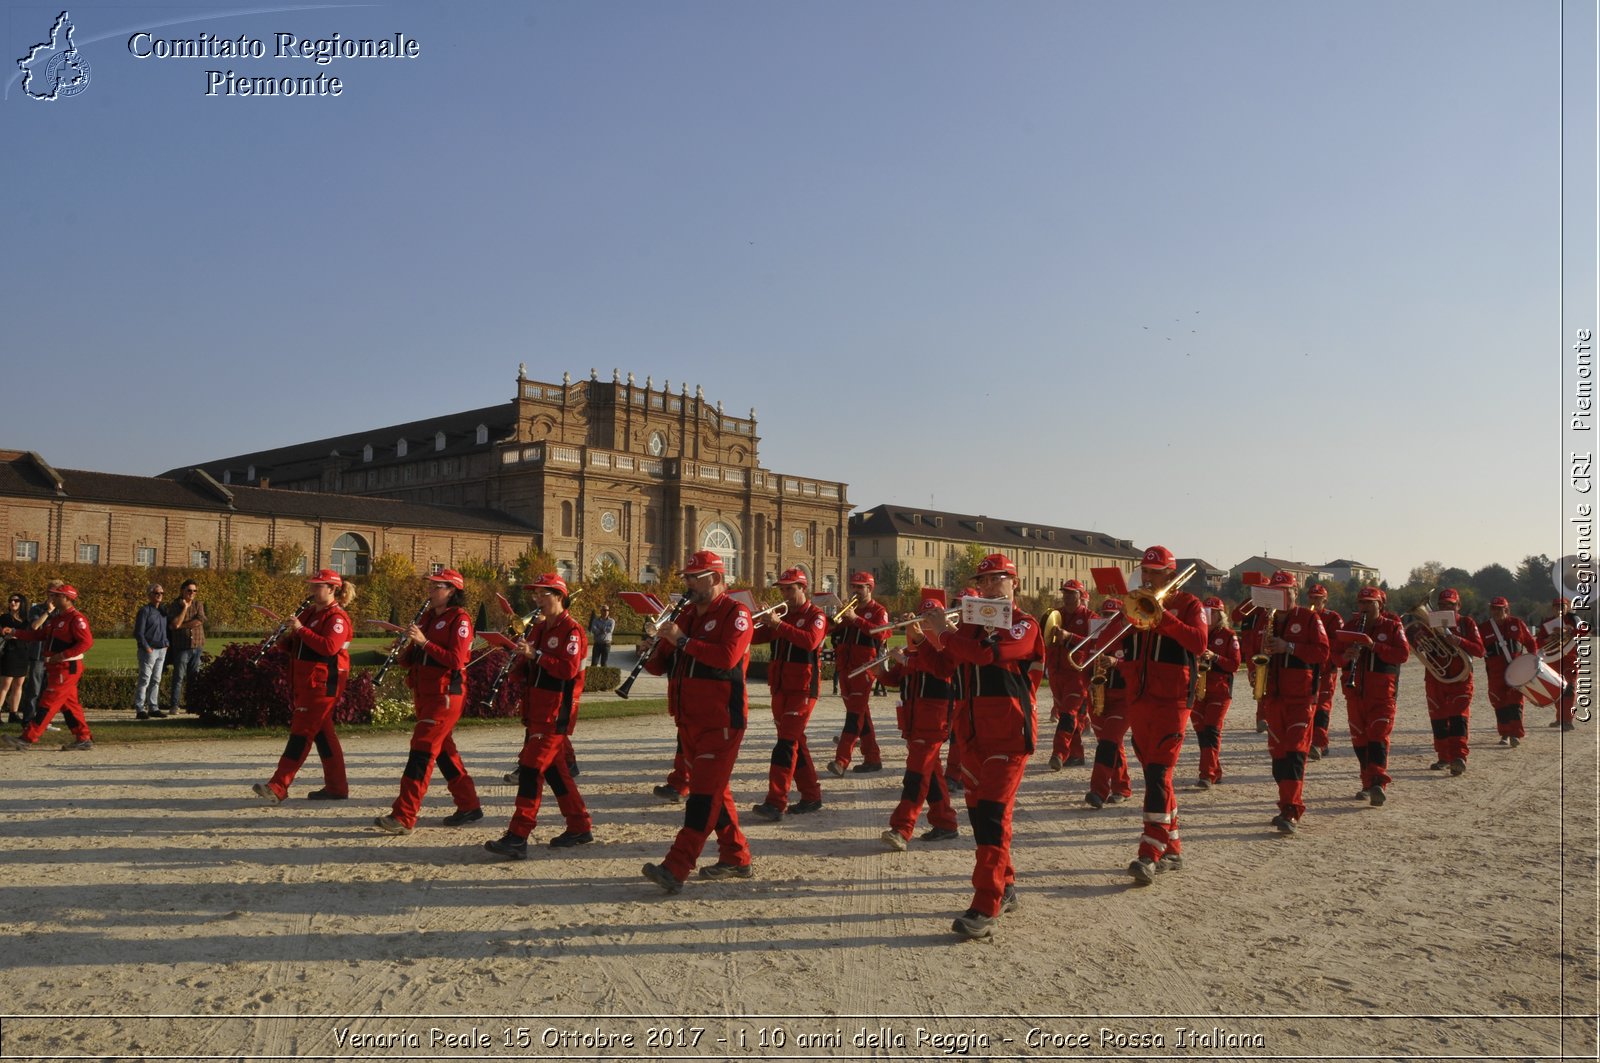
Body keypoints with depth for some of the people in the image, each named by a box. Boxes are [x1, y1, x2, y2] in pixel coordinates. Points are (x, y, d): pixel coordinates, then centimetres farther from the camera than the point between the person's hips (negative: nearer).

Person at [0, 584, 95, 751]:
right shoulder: (56, 618, 18)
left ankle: (28, 739, -6)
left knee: (48, 703, -7)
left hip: (67, 668, -10)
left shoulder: (76, 618, -14)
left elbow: (87, 642, -23)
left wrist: (62, 655, -23)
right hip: (56, 668, 10)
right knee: (69, 704, 10)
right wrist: (14, 632, 7)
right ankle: (84, 739, 13)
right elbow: (37, 634, 18)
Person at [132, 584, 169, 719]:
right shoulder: (145, 610, -7)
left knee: (156, 680, 9)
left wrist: (166, 643, 10)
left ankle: (153, 708, 14)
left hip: (161, 650, 7)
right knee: (144, 680, -5)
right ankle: (140, 710, -3)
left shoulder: (163, 610, 14)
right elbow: (138, 632, -10)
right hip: (149, 650, -7)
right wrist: (147, 647, -13)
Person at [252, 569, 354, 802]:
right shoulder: (308, 612, 17)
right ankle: (337, 787, 17)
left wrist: (300, 629, -26)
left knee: (301, 732, -11)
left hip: (322, 684, -9)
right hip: (304, 683, 9)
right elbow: (295, 646, 21)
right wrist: (284, 637, -1)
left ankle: (278, 787, -13)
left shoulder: (337, 617, -10)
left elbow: (329, 647, -26)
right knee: (322, 733, 11)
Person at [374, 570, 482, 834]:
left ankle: (404, 817, -11)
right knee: (443, 750, 13)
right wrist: (406, 648, -6)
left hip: (445, 695, -9)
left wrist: (424, 642, -23)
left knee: (422, 750, -11)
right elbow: (409, 661, 16)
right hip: (424, 695, 9)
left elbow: (456, 660, -20)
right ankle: (469, 807, 22)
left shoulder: (459, 619, -9)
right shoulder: (427, 617, 15)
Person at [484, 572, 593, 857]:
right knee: (553, 767, 13)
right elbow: (529, 669, 18)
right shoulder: (538, 628, 16)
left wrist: (535, 654, -26)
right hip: (535, 712, 9)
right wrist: (520, 654, -3)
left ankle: (518, 837, -13)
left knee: (531, 767, -13)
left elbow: (569, 669, -22)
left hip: (556, 713, -9)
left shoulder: (571, 630, -11)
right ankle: (580, 826, 23)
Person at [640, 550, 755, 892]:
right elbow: (660, 665, 14)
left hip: (721, 721, -8)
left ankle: (675, 869, -17)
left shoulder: (735, 612, -8)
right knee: (714, 790, 14)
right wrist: (655, 650, -9)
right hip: (689, 720, 8)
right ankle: (736, 857, 25)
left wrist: (682, 641, -23)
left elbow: (727, 656, -25)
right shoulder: (687, 614, 15)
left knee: (704, 793, -11)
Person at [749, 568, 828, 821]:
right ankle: (811, 796, 23)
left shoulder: (816, 616, -5)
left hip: (802, 688, -7)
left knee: (787, 743, -13)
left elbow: (810, 641, -25)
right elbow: (754, 637, 9)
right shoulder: (781, 614, 15)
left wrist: (778, 624, -31)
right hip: (779, 687, 7)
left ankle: (776, 803, -16)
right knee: (795, 743, 12)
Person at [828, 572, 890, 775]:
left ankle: (841, 760, -18)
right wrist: (839, 620, -7)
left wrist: (856, 619, -24)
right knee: (860, 714, 11)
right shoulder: (849, 609, 20)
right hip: (845, 667, 7)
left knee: (855, 714, -12)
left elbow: (881, 633, -18)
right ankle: (872, 758, 18)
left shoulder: (879, 611, 1)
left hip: (864, 668, -7)